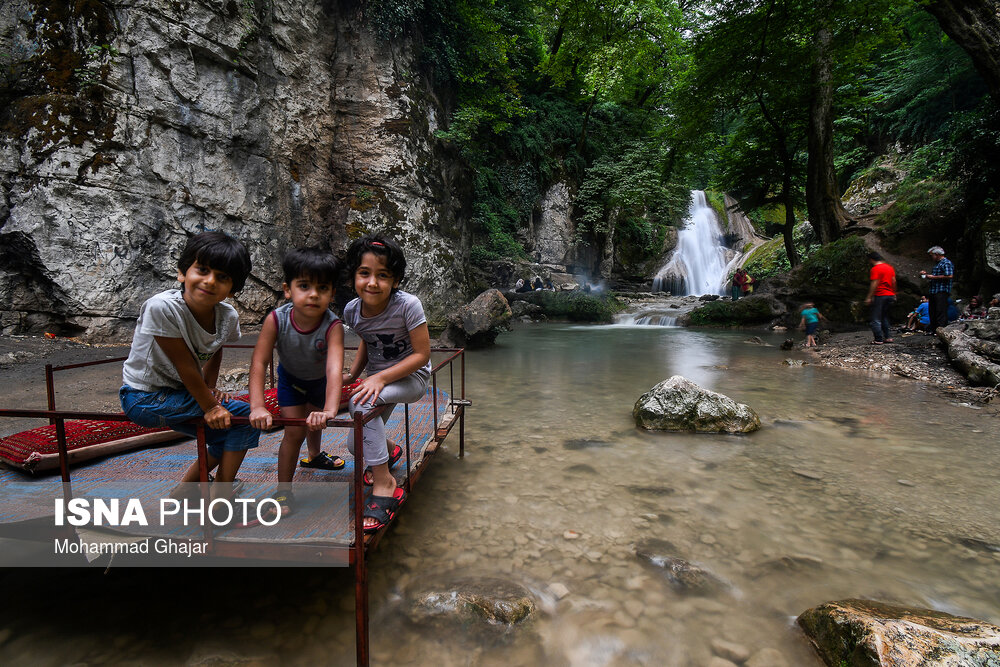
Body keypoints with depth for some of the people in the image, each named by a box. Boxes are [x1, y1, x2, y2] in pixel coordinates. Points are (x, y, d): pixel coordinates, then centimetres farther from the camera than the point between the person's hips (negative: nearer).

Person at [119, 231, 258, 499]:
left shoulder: (228, 317, -12)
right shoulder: (162, 307, -30)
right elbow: (185, 366, -25)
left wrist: (210, 389, -2)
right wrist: (210, 406, -18)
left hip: (179, 396, 7)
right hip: (144, 398, -7)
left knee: (230, 438, 12)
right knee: (243, 415, -15)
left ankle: (183, 490, 30)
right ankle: (222, 497, 1)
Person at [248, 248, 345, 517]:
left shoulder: (333, 326, -40)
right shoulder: (276, 319, -36)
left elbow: (335, 368, -51)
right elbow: (259, 362, -35)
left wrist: (330, 410, -64)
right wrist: (257, 406, -45)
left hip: (320, 379, 1)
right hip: (290, 377, -1)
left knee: (313, 421, 25)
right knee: (294, 430, -10)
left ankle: (314, 455, 58)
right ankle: (284, 492, 9)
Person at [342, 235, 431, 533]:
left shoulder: (407, 305, -25)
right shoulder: (352, 310, -8)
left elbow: (422, 354, -21)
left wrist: (381, 377, -27)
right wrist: (352, 374, 0)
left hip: (412, 377, -6)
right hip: (377, 378, 6)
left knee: (360, 403, -32)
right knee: (358, 445, 1)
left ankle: (384, 485, -19)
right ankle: (388, 451, 40)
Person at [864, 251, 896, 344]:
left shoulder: (875, 269, -11)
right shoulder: (890, 268, 13)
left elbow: (874, 284, -17)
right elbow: (894, 282, 15)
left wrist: (869, 297, -16)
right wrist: (894, 295, 21)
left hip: (880, 296, -8)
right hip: (890, 295, 8)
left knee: (876, 319, -4)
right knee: (884, 317, 18)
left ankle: (878, 339, -6)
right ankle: (887, 337, 17)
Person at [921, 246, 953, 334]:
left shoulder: (946, 263, -9)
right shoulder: (937, 263, 21)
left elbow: (950, 276, -21)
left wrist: (933, 277, -18)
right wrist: (926, 274, 17)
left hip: (942, 291, -10)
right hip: (933, 291, 10)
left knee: (941, 311, -10)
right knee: (932, 311, 13)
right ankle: (932, 329, 20)